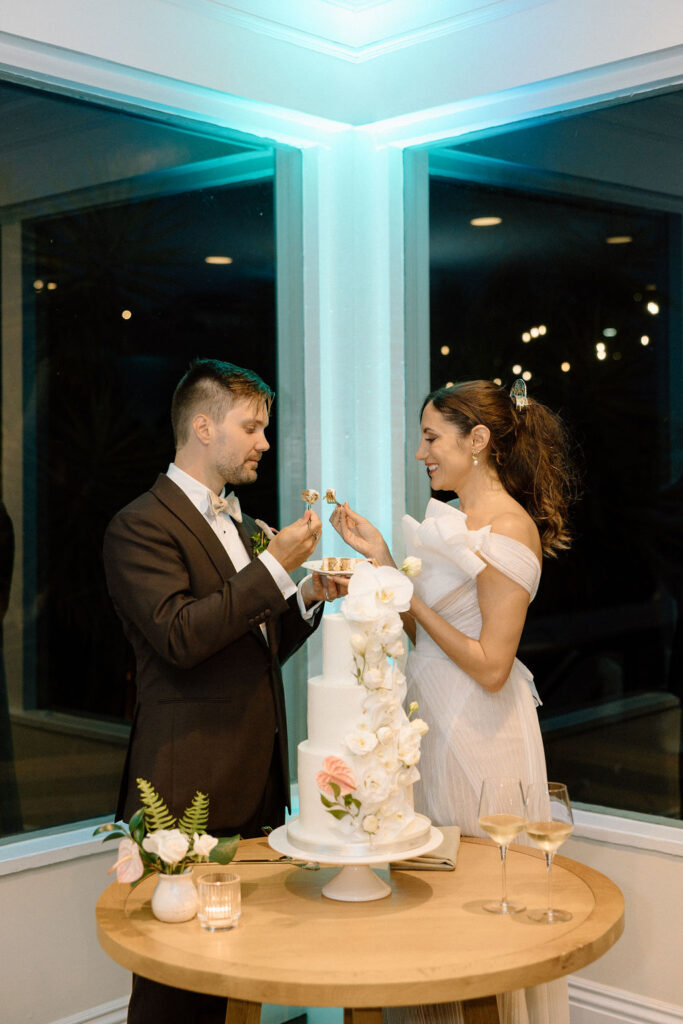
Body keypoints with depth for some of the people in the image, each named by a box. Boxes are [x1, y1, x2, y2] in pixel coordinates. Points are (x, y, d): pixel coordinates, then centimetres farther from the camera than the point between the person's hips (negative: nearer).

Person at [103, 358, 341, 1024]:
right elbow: (180, 637, -21)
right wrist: (275, 566, -18)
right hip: (191, 789, -8)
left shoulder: (239, 525, 19)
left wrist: (308, 597, 5)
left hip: (256, 783, 8)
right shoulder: (140, 526, -9)